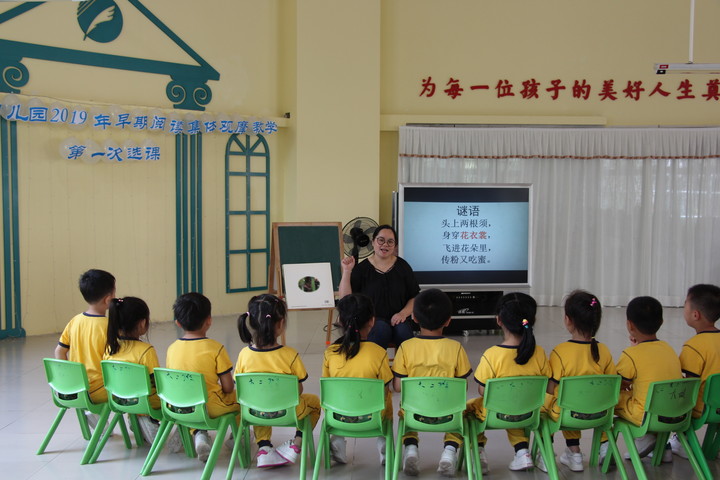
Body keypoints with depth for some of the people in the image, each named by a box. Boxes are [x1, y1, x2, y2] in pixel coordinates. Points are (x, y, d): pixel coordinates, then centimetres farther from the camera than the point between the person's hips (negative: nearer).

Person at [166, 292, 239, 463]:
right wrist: (231, 384, 8)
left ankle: (199, 433, 13)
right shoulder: (215, 348, -17)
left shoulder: (172, 348, -4)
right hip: (210, 408, -4)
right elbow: (228, 388, -15)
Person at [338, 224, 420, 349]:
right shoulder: (361, 268, 4)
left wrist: (404, 313, -8)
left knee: (403, 330, -32)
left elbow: (415, 297, 11)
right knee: (381, 329, -35)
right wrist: (347, 271, -13)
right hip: (371, 320, -2)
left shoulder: (402, 266, 9)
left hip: (397, 320, 2)